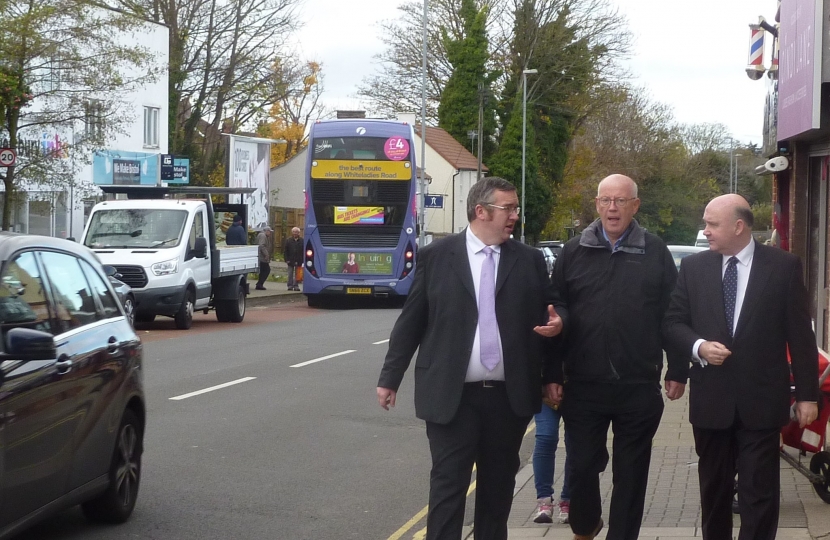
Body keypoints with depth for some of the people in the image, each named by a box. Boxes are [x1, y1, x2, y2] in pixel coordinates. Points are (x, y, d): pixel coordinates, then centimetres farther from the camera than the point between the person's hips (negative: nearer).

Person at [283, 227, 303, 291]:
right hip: (290, 261, 0)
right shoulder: (288, 240, 3)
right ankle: (290, 286, 7)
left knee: (297, 274, 4)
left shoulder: (302, 241, 0)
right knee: (290, 274, 3)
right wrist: (286, 259, -5)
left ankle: (295, 286, 10)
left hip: (298, 261, 0)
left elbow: (304, 252, 0)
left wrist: (301, 261, -7)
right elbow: (285, 251, 3)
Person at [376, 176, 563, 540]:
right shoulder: (436, 255, 0)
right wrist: (389, 378, 2)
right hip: (451, 396, -2)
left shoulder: (529, 260, 6)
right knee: (448, 486, -2)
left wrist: (556, 324, -9)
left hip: (510, 396, 3)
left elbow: (547, 315, 15)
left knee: (498, 486, 12)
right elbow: (411, 321, 3)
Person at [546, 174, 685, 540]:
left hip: (639, 386, -1)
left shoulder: (656, 253, 2)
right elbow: (555, 314, 5)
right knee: (581, 465, 7)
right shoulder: (573, 253, 4)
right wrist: (552, 375, 1)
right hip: (583, 385, 1)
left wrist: (677, 371, 0)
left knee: (631, 472, 6)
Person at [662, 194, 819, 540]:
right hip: (710, 399, 3)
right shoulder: (694, 267, 4)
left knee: (759, 492, -2)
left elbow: (800, 334, -2)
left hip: (761, 400, -3)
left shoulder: (783, 266, -3)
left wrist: (807, 394, -3)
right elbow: (673, 322, 8)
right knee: (713, 488, 14)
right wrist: (698, 346, -13)